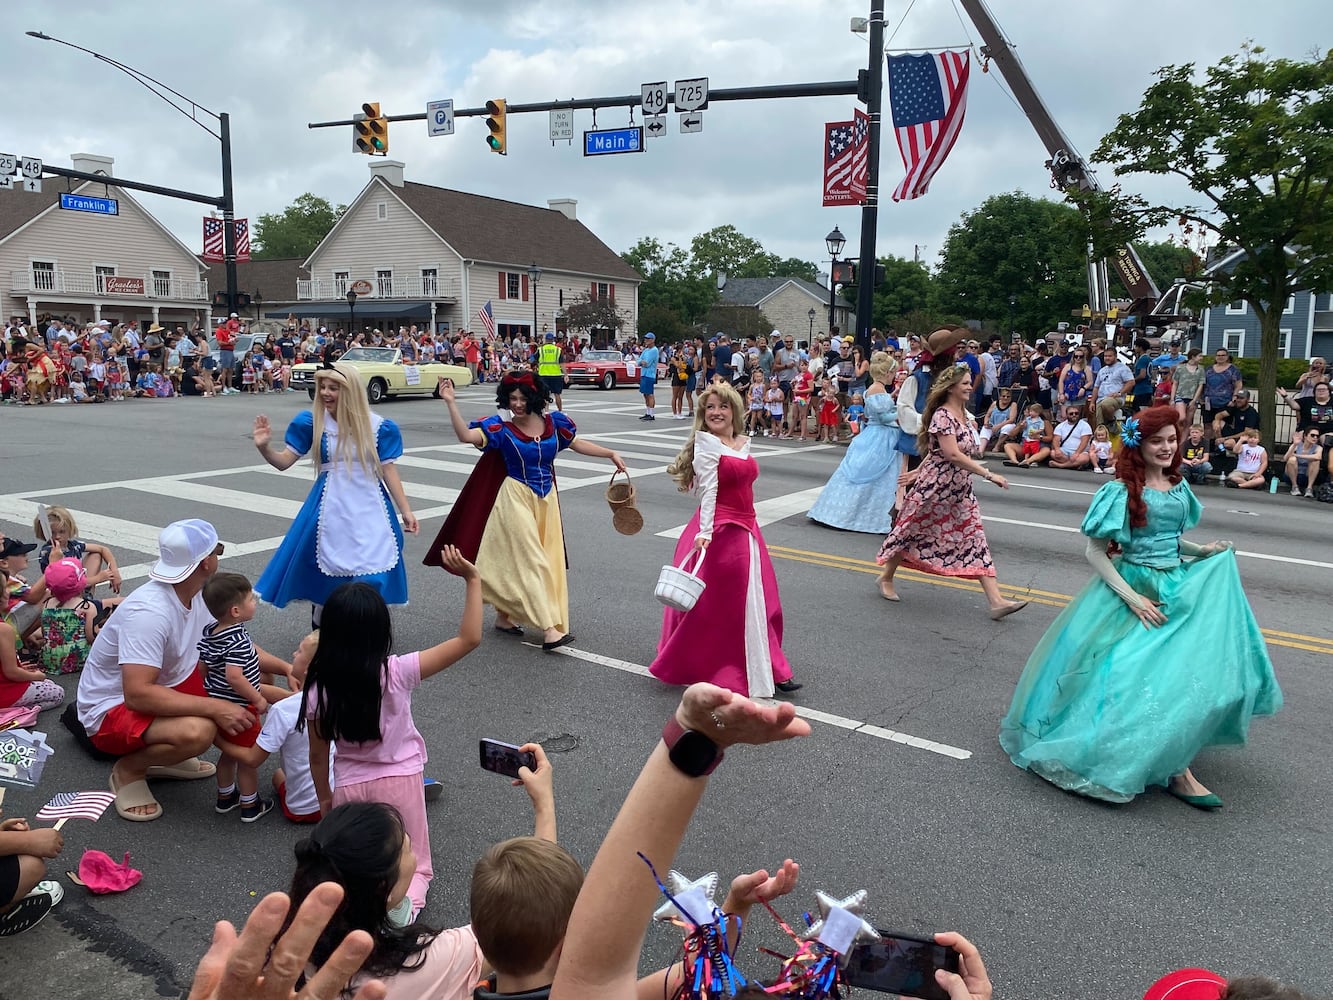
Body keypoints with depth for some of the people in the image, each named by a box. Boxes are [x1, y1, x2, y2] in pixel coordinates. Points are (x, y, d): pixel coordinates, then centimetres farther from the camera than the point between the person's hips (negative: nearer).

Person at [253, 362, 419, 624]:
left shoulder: (379, 426, -3)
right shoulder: (311, 422, -3)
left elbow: (388, 470, 1)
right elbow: (284, 462, -1)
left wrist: (406, 511, -1)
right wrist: (264, 447, -21)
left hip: (370, 508, 0)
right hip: (330, 508, 0)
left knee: (373, 576, 1)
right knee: (324, 575, 5)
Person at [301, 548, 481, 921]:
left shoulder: (319, 688, -14)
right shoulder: (397, 672, -21)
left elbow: (318, 756, -1)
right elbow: (469, 639, -21)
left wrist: (324, 800, 16)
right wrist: (473, 580, -19)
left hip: (350, 788, 2)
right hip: (401, 782, -1)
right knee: (414, 866, 19)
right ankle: (407, 896, -13)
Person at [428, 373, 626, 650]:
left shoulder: (553, 423, 0)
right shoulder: (501, 428, -11)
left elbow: (578, 444, 11)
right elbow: (466, 436, -22)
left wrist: (611, 454, 6)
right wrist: (451, 403, -30)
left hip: (546, 499, 5)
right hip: (516, 498, -5)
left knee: (531, 561, 12)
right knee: (530, 561, -7)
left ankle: (504, 617, 28)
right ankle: (549, 628, -10)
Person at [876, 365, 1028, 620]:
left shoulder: (964, 415, 10)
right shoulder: (942, 415, -17)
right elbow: (952, 455, -26)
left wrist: (917, 472, 22)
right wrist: (989, 475, -27)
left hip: (960, 491, 8)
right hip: (935, 486, -8)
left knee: (975, 539, 0)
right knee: (912, 532, 8)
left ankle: (996, 601, -4)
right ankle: (886, 578, 30)